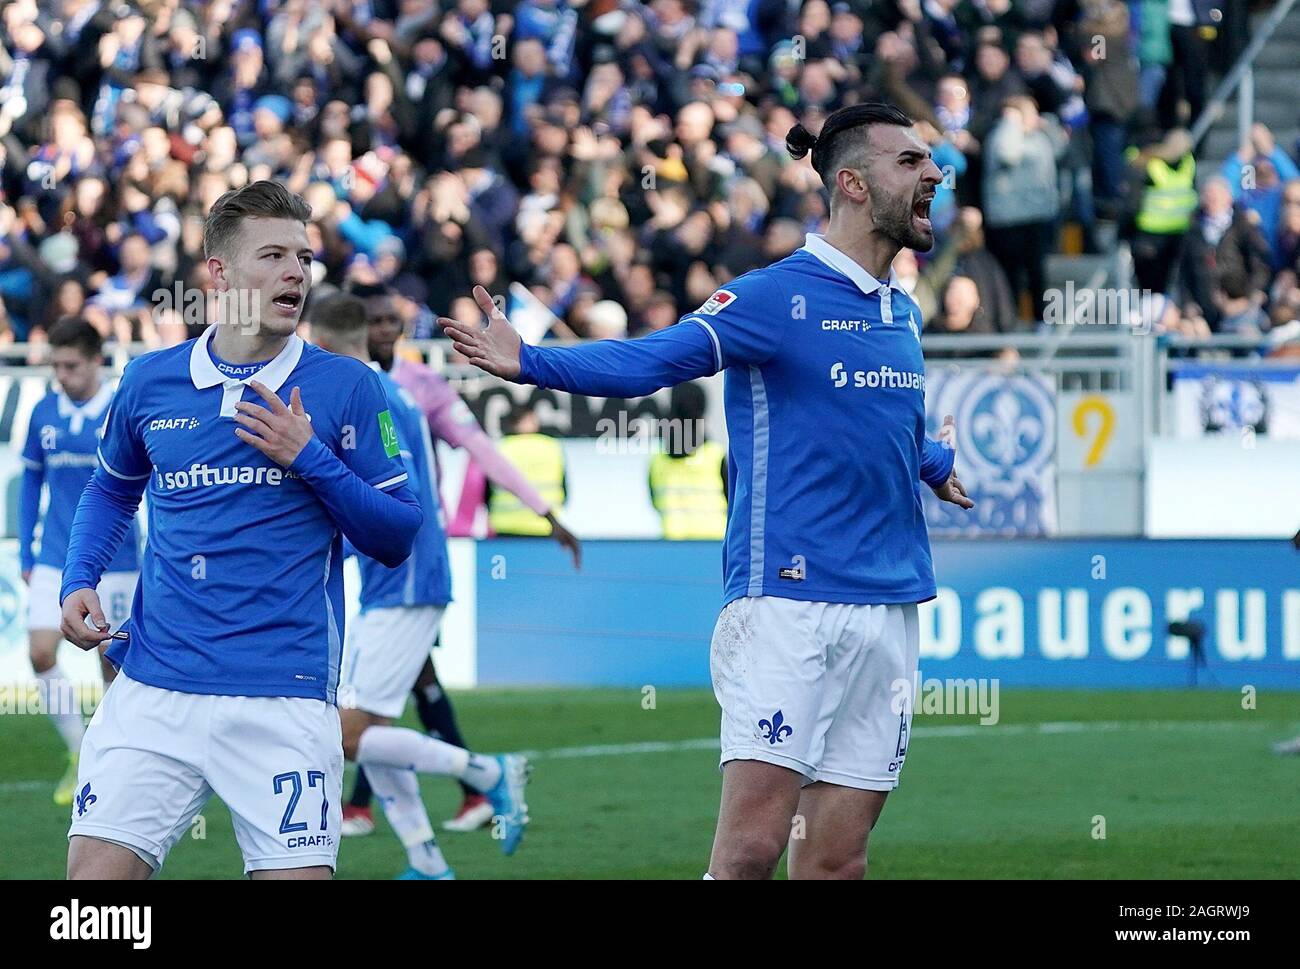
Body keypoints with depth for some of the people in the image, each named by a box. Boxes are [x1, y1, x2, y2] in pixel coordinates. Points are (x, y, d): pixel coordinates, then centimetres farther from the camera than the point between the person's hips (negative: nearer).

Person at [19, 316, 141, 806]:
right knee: (41, 653, -11)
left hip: (113, 560, -3)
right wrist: (25, 553, 10)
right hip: (55, 560, 3)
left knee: (115, 665, 2)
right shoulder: (44, 413, 3)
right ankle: (79, 755, 4)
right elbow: (31, 480, 13)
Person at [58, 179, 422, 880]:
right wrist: (79, 582, 10)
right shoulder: (150, 382, 9)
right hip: (152, 688, 2)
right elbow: (111, 489, 27)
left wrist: (311, 460, -11)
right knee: (96, 875, -9)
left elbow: (397, 540, 2)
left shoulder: (346, 387, 2)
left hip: (284, 697, -2)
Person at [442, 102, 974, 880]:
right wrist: (530, 362, -31)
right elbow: (650, 360, -19)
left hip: (889, 608, 6)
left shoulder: (901, 313, 16)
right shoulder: (776, 297, -7)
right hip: (790, 603, -6)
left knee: (837, 861, 4)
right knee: (751, 845, -15)